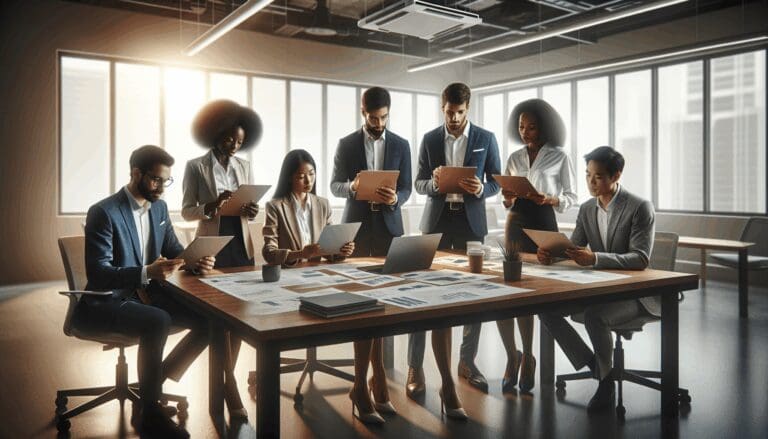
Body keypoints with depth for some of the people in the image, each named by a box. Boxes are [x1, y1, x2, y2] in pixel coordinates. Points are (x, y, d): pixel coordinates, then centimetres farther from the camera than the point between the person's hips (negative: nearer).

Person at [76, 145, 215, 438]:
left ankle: (159, 382, 6)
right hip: (106, 301, -7)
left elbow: (174, 250, 14)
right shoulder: (104, 212, -16)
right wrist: (146, 272, -38)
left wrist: (196, 260, -10)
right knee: (158, 321, -35)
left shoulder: (159, 207, 6)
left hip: (146, 295, 7)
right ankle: (150, 412, -16)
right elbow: (97, 275, -23)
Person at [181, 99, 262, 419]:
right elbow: (186, 211, -4)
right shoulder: (196, 166, -3)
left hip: (241, 246, 4)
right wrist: (212, 206, -22)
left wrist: (251, 211, -11)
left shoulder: (244, 166, 10)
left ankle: (224, 377, 19)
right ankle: (229, 384, 5)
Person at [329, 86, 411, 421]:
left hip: (388, 227, 1)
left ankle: (365, 378, 14)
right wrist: (353, 186, -18)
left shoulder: (401, 146, 6)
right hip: (356, 226, 0)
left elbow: (406, 188, 4)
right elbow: (334, 185, 3)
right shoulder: (346, 144, 4)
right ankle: (373, 377, 14)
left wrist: (394, 198, -18)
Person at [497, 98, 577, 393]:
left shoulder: (559, 157, 2)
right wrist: (508, 200, -6)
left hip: (543, 226, -3)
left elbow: (572, 197, 3)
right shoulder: (514, 158, 13)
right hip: (516, 225, 4)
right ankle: (515, 355, 14)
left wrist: (550, 199, -16)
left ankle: (524, 356, 17)